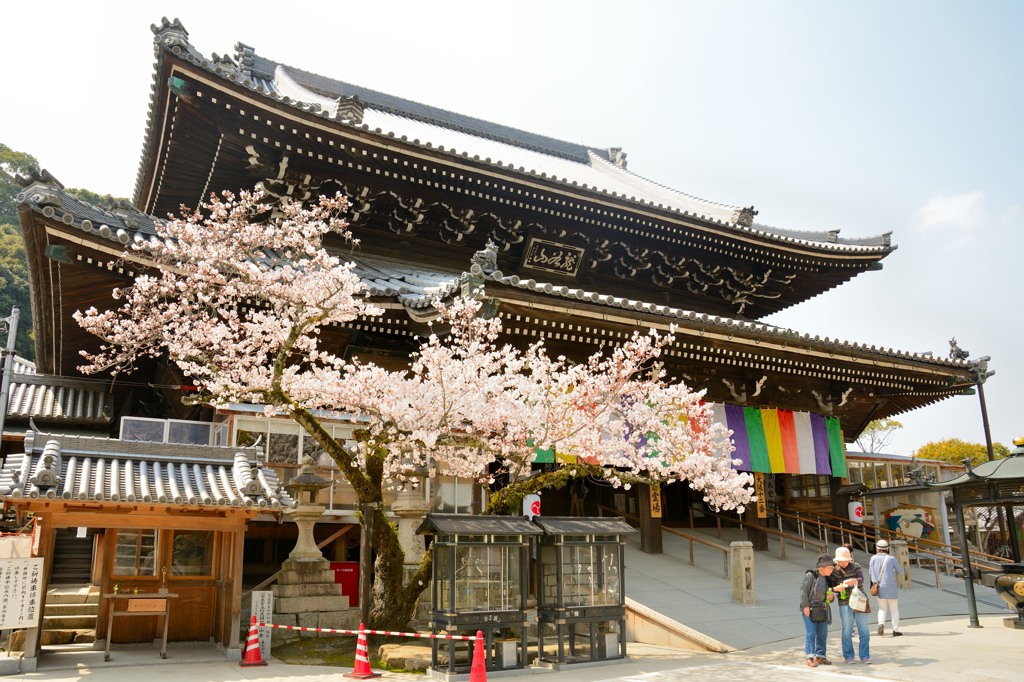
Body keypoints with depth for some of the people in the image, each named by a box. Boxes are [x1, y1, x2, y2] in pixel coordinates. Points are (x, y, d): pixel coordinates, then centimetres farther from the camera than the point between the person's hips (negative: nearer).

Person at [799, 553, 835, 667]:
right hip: (810, 609, -7)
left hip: (823, 609, 7)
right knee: (810, 633, -6)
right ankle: (810, 657, -3)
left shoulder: (828, 579, 10)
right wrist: (805, 606, -17)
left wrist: (830, 597, -3)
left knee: (822, 634, 11)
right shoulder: (810, 576, -10)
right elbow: (803, 590, -12)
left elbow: (829, 592, 21)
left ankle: (820, 656, 22)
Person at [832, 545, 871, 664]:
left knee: (864, 630, 2)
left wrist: (853, 581, -40)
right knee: (847, 631, 1)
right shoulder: (834, 571, -1)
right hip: (845, 604, -1)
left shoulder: (856, 567, -2)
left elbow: (861, 579, -19)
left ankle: (864, 656, 13)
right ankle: (848, 656, 12)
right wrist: (836, 588, -26)